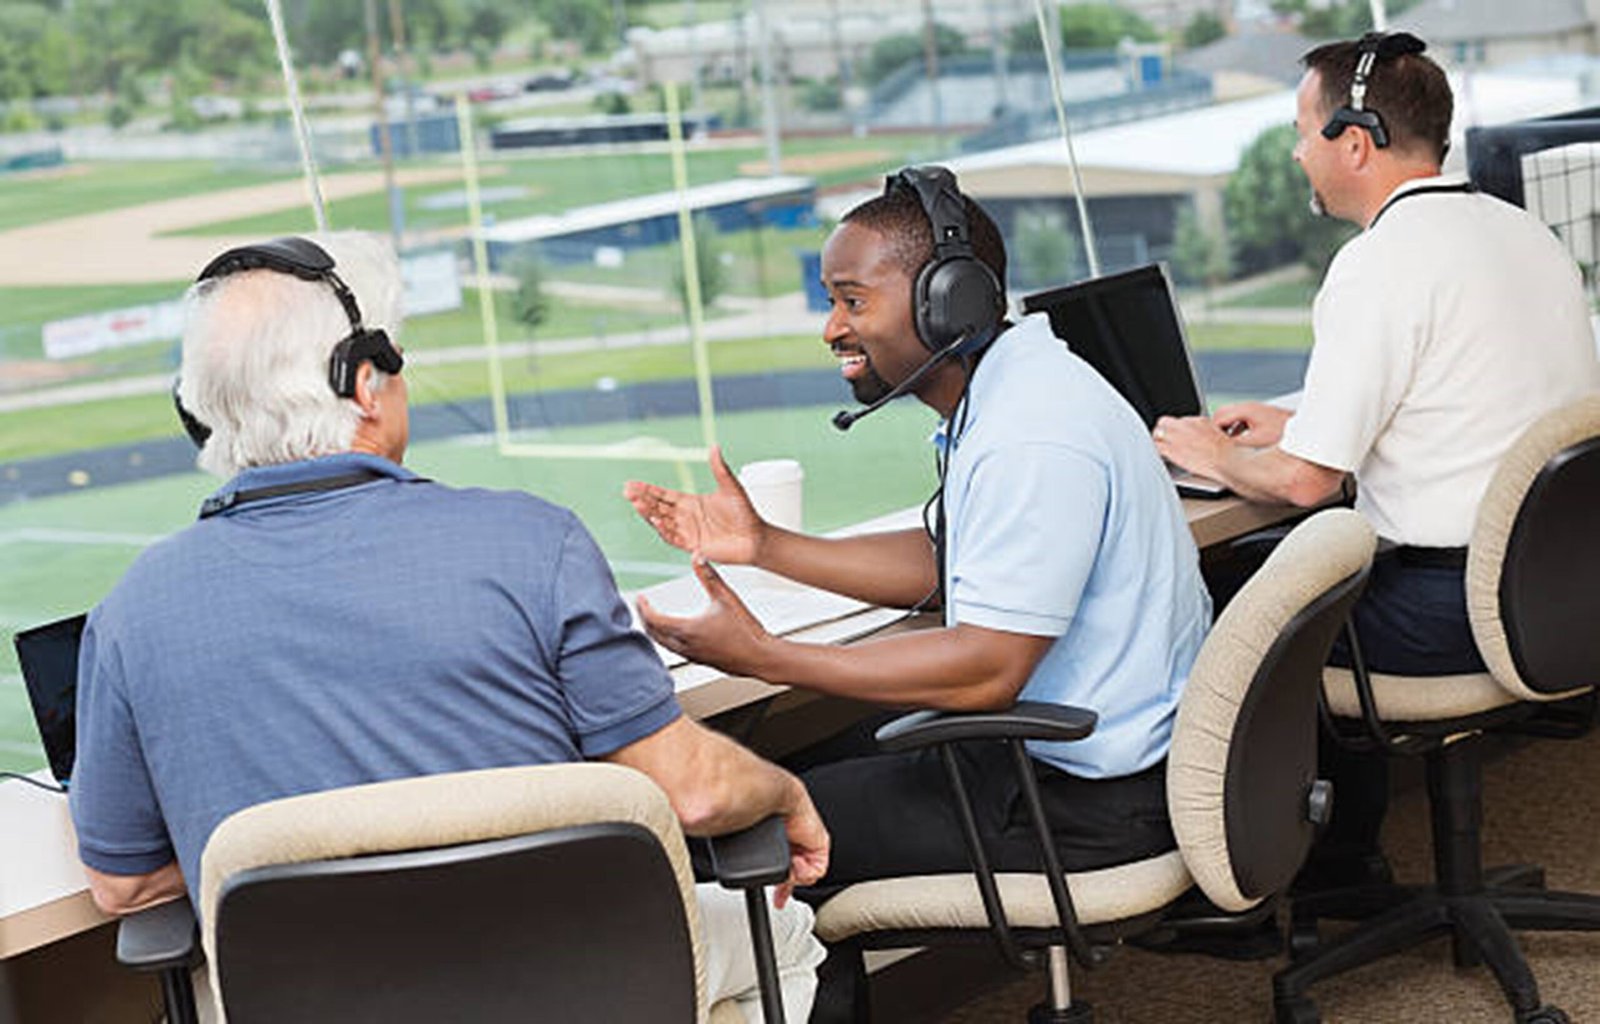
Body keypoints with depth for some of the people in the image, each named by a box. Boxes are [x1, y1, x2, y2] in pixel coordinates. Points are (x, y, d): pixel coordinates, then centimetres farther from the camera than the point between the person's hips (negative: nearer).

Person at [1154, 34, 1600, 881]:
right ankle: (1344, 860, 31)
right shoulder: (1527, 234, 12)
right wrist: (1295, 422, 27)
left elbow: (1304, 481, -17)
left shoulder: (1380, 263, -16)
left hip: (1450, 613, -9)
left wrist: (1213, 457, 4)